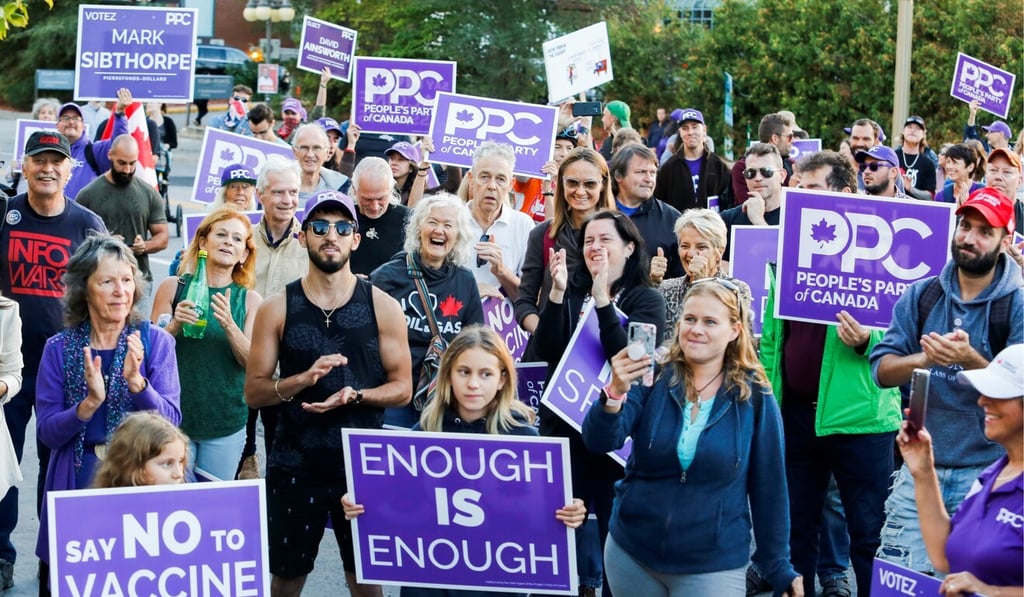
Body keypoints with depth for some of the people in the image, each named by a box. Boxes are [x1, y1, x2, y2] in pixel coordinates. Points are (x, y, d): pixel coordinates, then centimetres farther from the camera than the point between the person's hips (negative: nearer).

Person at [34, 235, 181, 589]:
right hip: (77, 482, 1)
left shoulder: (156, 341, -3)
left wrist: (136, 381, -25)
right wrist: (88, 404, -22)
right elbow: (47, 433, -4)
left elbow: (171, 422, -9)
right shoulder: (59, 349, -1)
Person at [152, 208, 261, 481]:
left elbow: (252, 362, -4)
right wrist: (175, 325, -18)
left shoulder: (249, 299, 4)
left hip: (226, 424, 1)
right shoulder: (172, 287, 1)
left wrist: (229, 325, -20)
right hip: (174, 416, -1)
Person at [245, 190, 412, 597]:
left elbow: (402, 387, 0)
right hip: (295, 464, 0)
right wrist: (305, 378, -19)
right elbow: (253, 392, -1)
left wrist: (355, 395, -19)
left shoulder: (382, 306, -2)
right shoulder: (277, 308, -1)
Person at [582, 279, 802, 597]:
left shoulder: (755, 398, -5)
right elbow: (600, 441, -17)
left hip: (713, 566, -2)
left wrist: (779, 568, 1)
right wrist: (616, 392, -35)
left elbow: (768, 487, 0)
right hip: (631, 554, 2)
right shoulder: (652, 378, -5)